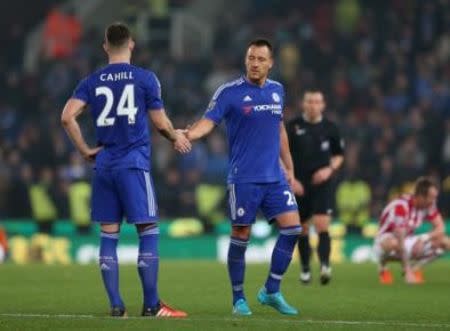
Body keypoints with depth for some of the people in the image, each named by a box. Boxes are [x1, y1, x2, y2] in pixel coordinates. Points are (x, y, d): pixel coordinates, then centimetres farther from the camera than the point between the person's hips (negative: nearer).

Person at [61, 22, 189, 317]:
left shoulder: (92, 82, 6)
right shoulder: (145, 79, -2)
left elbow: (68, 117, -4)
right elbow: (160, 122, 1)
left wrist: (85, 150, 5)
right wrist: (176, 137, 21)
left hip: (104, 165, 4)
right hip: (134, 164, -4)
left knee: (109, 235, 7)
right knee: (148, 231, 0)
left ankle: (116, 305, 4)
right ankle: (151, 305, -2)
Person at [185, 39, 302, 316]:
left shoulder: (277, 91, 10)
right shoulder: (230, 92, -6)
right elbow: (209, 121, -15)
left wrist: (289, 167, 20)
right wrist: (188, 135, -35)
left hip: (275, 177, 5)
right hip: (243, 178, -5)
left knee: (292, 227, -5)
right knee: (241, 235, -2)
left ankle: (271, 292, 7)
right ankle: (239, 298, 11)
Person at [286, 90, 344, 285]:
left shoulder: (330, 128, 3)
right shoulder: (292, 127, -1)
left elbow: (339, 155, 15)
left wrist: (330, 169, -4)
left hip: (322, 183, -1)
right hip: (299, 186, 1)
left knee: (322, 225, -16)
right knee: (302, 229, 8)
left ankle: (325, 266, -25)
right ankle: (305, 269, 22)